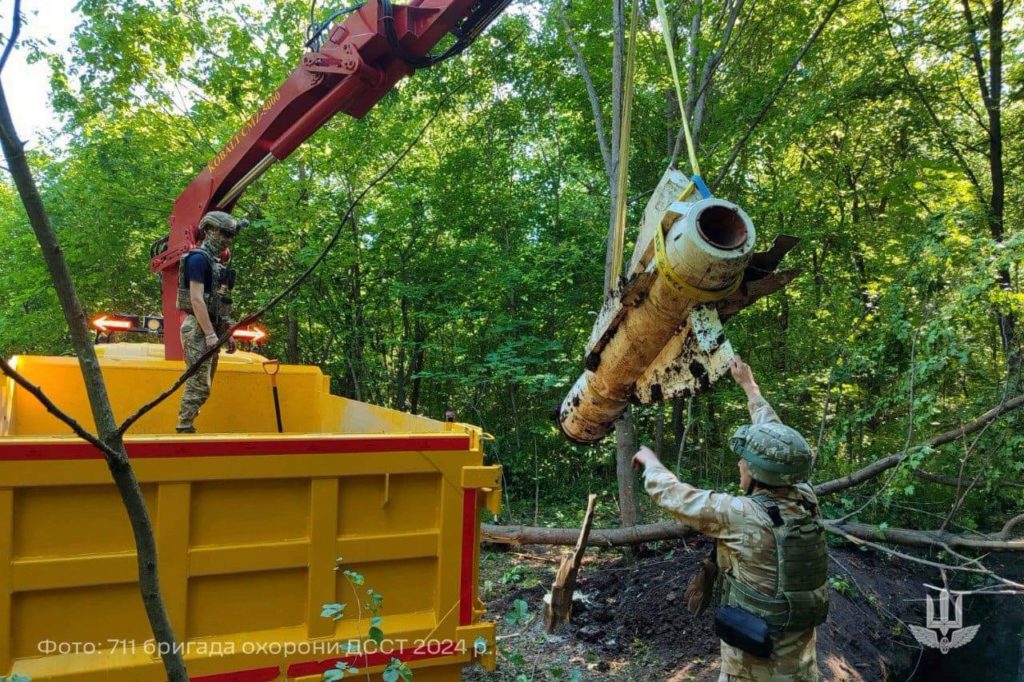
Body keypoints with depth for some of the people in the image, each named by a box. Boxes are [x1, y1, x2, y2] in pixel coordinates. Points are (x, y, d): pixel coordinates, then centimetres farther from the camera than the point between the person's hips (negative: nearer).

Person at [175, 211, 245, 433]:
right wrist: (210, 334, -22)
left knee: (204, 385, 11)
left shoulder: (217, 262, 17)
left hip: (211, 330, 10)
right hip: (198, 329, -9)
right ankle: (184, 429, -7)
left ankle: (187, 427, 17)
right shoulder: (198, 258, -10)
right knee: (198, 384, -11)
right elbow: (196, 299, -18)